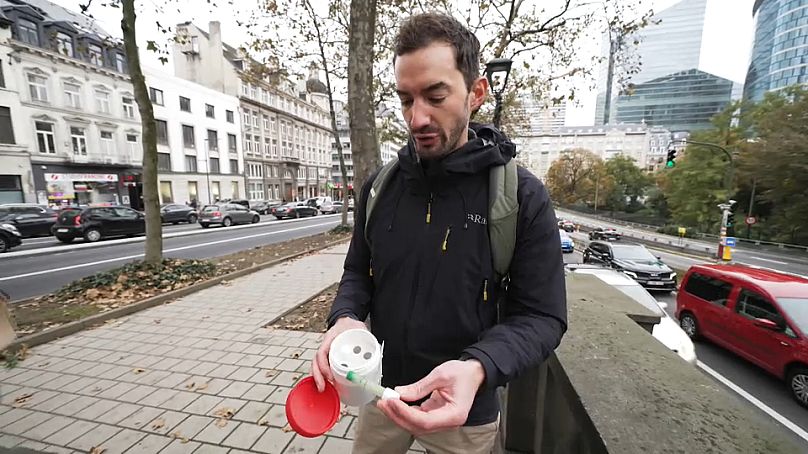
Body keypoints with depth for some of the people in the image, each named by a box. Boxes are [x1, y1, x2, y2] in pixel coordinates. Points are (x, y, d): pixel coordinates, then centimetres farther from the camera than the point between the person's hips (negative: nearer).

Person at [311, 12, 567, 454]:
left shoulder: (522, 196, -16)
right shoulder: (379, 186, -6)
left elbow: (541, 317, -14)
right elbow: (358, 271, 3)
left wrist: (476, 367, -32)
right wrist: (344, 318, -18)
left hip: (465, 408, -2)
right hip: (381, 392, 4)